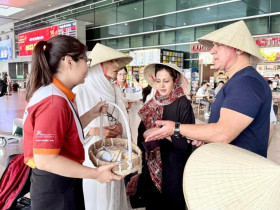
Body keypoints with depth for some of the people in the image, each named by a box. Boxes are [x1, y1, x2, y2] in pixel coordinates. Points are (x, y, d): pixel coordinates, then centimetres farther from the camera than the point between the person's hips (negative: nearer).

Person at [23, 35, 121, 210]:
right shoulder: (54, 102, -25)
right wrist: (96, 174, -23)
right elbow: (45, 160, -28)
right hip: (55, 187, -9)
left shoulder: (57, 95, 7)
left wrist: (91, 114, 5)